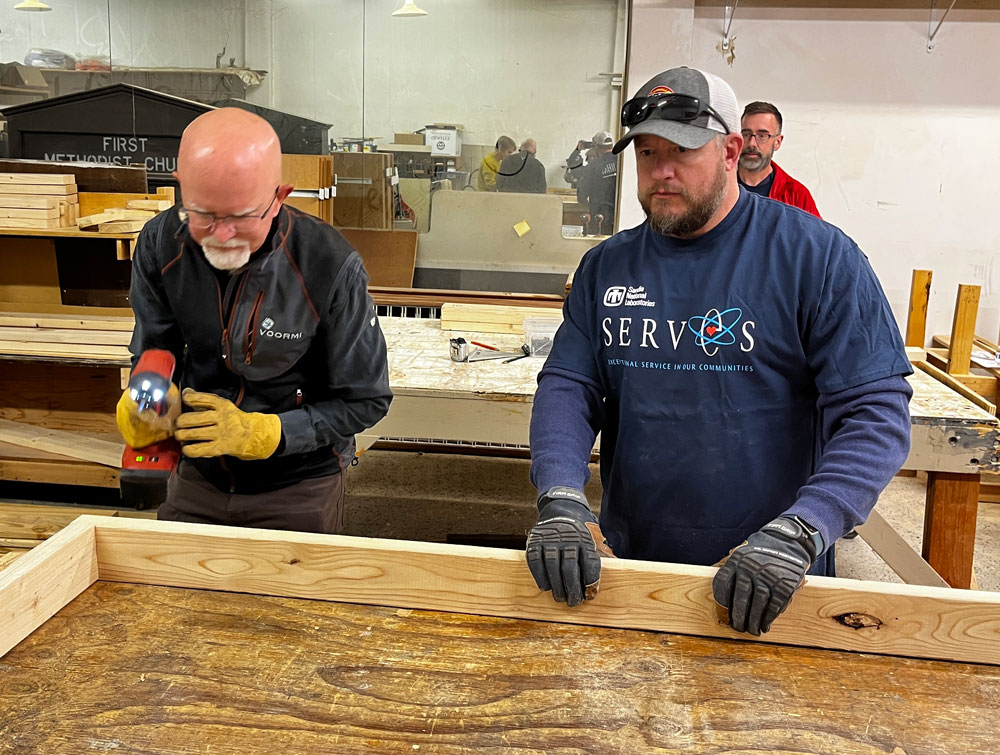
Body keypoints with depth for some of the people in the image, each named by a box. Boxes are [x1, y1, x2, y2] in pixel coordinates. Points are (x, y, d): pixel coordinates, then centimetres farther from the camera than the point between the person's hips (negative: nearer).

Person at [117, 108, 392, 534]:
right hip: (196, 479, 4)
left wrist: (259, 434, -26)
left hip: (299, 489, -3)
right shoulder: (160, 244, -14)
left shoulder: (331, 267, -25)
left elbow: (366, 401, -17)